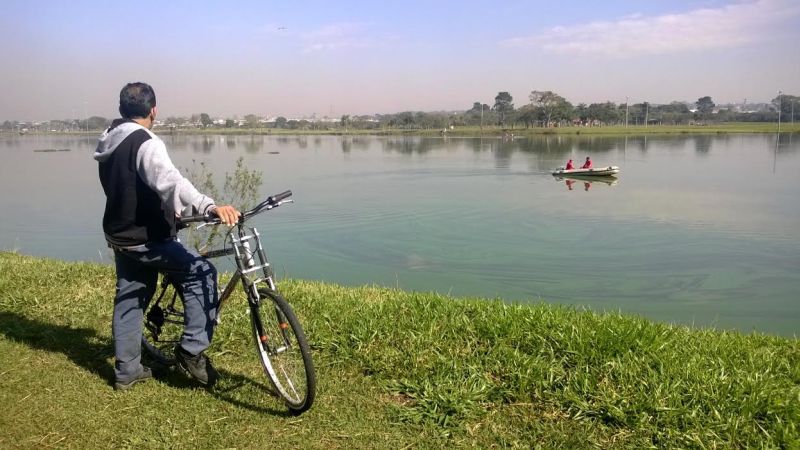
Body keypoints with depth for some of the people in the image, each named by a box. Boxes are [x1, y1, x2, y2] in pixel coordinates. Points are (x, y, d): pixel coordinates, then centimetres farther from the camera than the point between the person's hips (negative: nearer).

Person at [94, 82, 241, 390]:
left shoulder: (109, 144, 11)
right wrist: (210, 206, -51)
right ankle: (192, 350, -5)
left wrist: (170, 210, 32)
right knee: (201, 272, -3)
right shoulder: (146, 144, -18)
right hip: (144, 238, -9)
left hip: (119, 235, 9)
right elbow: (171, 181, -37)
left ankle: (126, 370, 25)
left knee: (128, 299, 16)